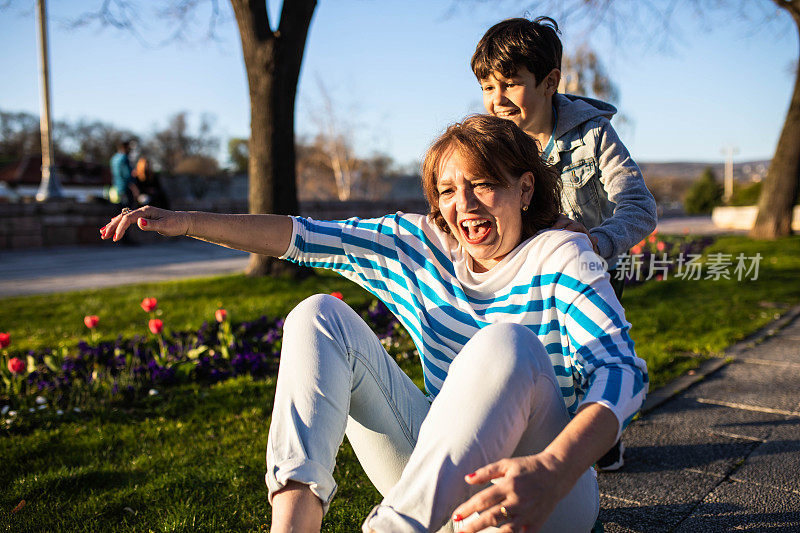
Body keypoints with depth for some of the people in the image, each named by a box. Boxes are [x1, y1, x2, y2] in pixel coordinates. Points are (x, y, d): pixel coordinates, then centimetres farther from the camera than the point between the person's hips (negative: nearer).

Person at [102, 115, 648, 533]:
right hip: (436, 474, 5)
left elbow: (622, 369, -25)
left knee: (506, 345, -34)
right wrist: (190, 221, -12)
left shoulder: (560, 257, -10)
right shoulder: (420, 245, 4)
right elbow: (307, 236, -1)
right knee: (320, 315, -7)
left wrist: (552, 471, -44)